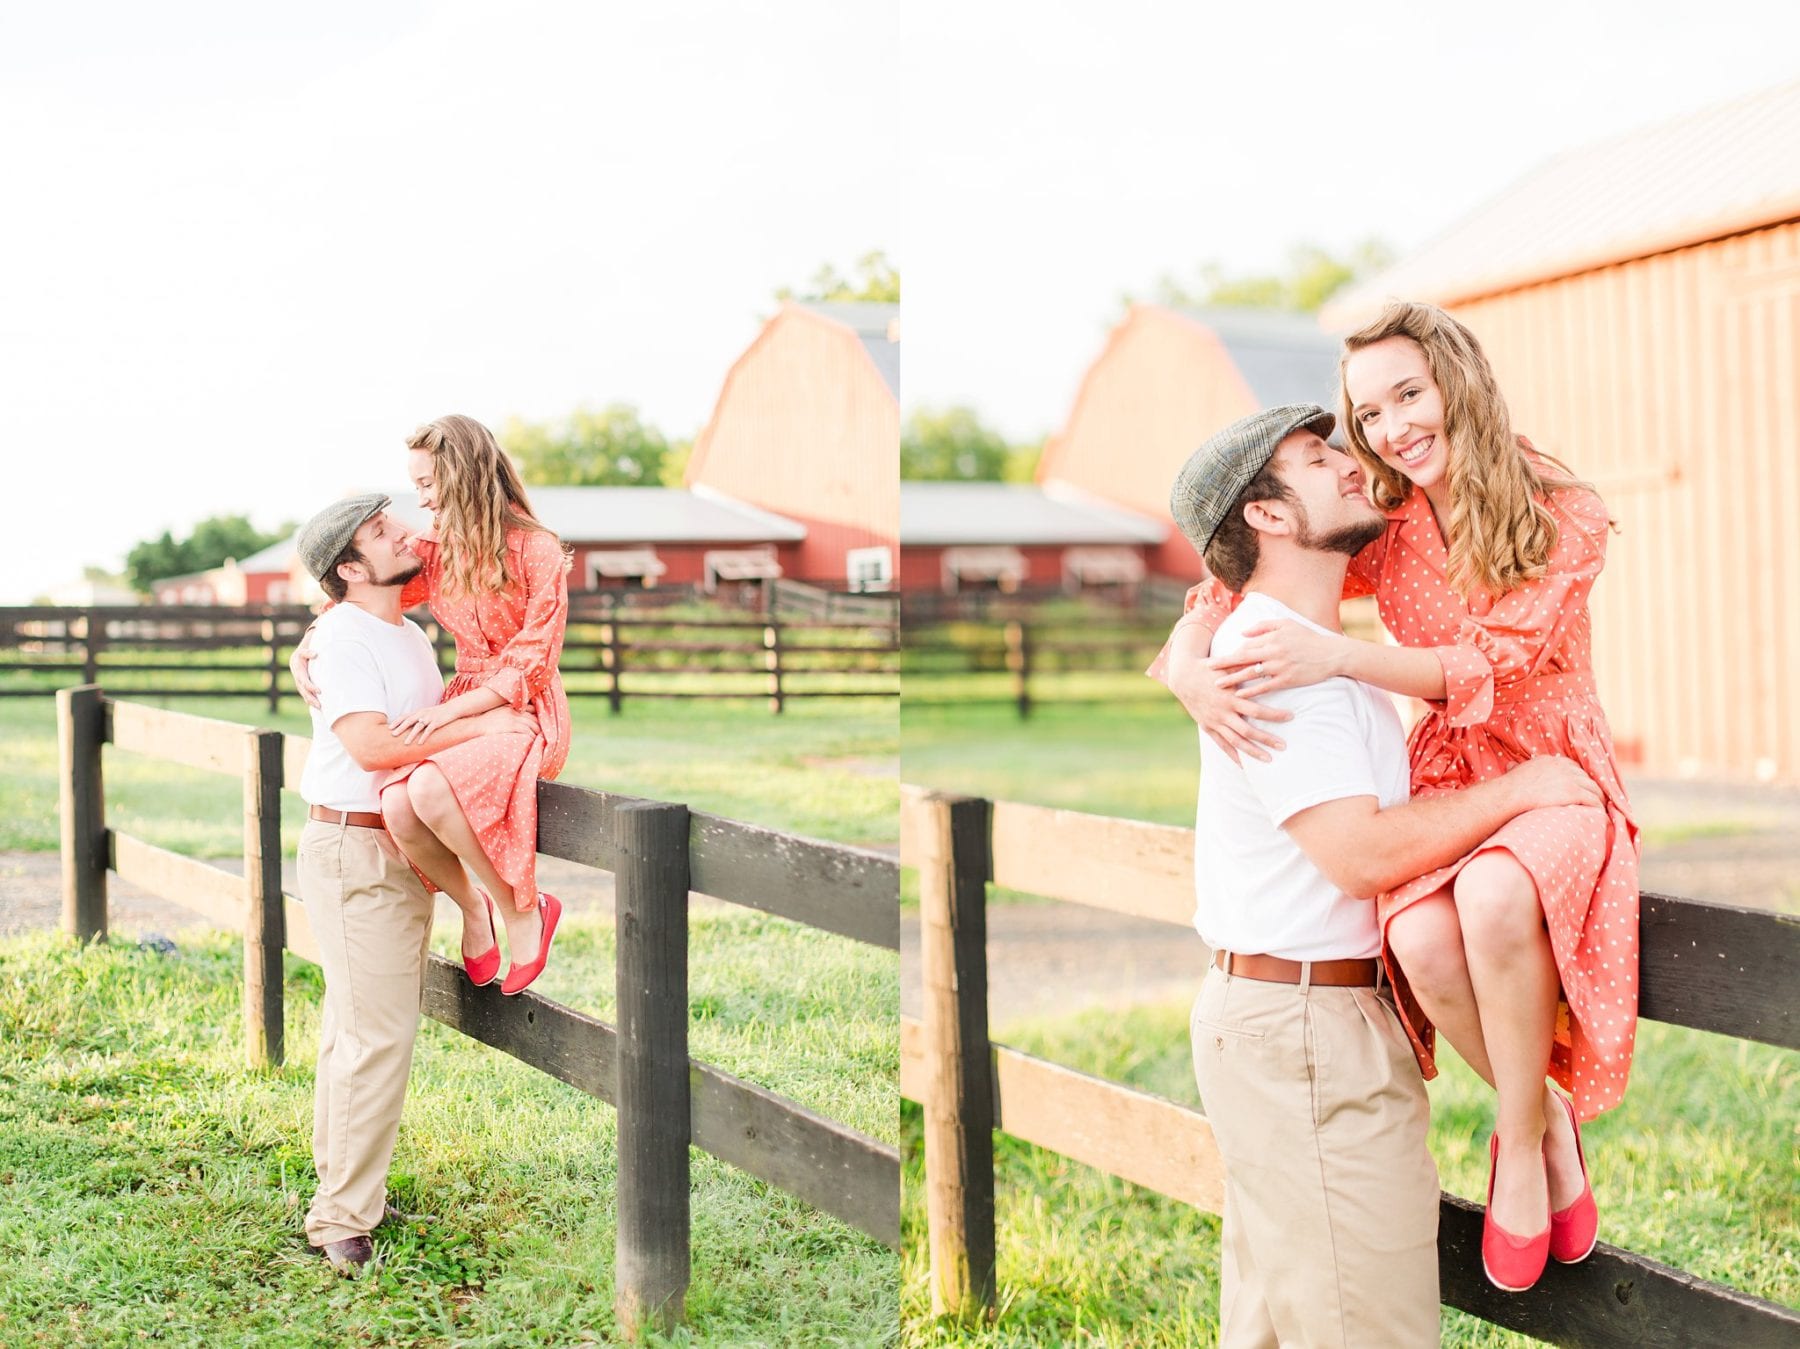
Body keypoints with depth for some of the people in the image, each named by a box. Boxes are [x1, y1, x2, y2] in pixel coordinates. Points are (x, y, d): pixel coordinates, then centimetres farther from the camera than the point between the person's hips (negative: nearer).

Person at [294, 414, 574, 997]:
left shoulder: (537, 551, -8)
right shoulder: (437, 550, 9)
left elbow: (532, 665, -11)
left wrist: (450, 711, -22)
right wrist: (304, 650, 2)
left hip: (525, 714, -5)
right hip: (461, 708, 6)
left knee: (429, 788, -35)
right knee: (398, 808, -26)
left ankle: (522, 910, -14)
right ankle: (471, 906, 2)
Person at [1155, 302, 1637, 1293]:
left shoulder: (1564, 515, -7)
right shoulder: (1384, 531, 4)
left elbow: (1494, 663, -17)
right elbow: (1237, 579, 5)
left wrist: (1334, 655, -31)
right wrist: (1187, 663, -20)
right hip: (1449, 775, 3)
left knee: (1493, 895, -39)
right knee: (1420, 941, -32)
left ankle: (1521, 1142, -15)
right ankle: (1550, 1121, -3)